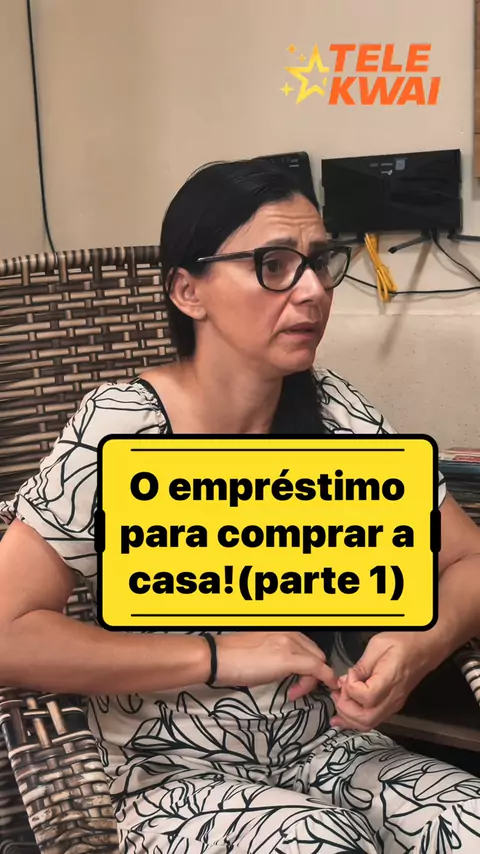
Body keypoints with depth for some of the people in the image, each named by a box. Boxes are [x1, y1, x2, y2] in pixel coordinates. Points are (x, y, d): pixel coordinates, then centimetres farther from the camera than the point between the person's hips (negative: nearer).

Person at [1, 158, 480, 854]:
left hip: (329, 752, 4)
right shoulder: (122, 431, -16)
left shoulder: (333, 412, -3)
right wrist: (221, 656, -22)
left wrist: (419, 646, -19)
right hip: (179, 782, -4)